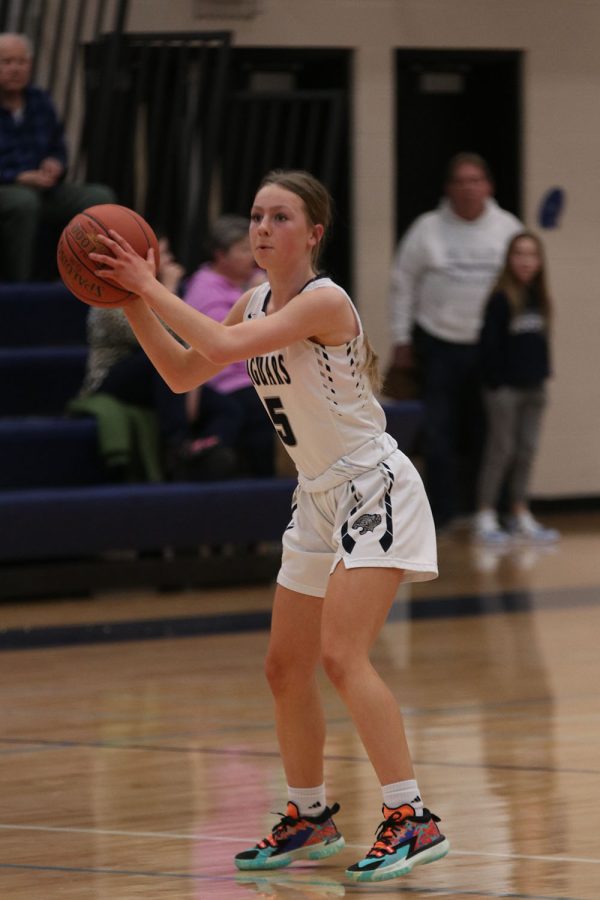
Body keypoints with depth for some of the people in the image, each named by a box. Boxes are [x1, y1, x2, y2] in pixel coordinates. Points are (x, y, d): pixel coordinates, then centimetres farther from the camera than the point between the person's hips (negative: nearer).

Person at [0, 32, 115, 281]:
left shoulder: (40, 101, 11)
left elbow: (58, 149, 20)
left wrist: (55, 165, -4)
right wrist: (20, 177, -21)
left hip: (41, 188, 6)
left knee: (100, 197, -15)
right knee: (24, 200, -40)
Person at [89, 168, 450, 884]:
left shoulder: (324, 301, -20)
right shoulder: (257, 302, 6)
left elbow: (221, 346, -32)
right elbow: (184, 373, 11)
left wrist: (151, 288, -24)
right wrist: (134, 304, 0)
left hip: (374, 489, -9)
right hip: (320, 501, 9)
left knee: (341, 656, -22)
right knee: (286, 668, 13)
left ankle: (411, 819, -23)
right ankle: (310, 819, 28)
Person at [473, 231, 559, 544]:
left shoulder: (539, 300, 8)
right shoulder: (500, 300, -12)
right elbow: (489, 344, -13)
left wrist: (543, 374, 10)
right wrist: (494, 382, -15)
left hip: (533, 387, 6)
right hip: (505, 386, -6)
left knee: (527, 450, 9)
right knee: (501, 450, -3)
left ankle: (521, 515, 17)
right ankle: (485, 517, 2)